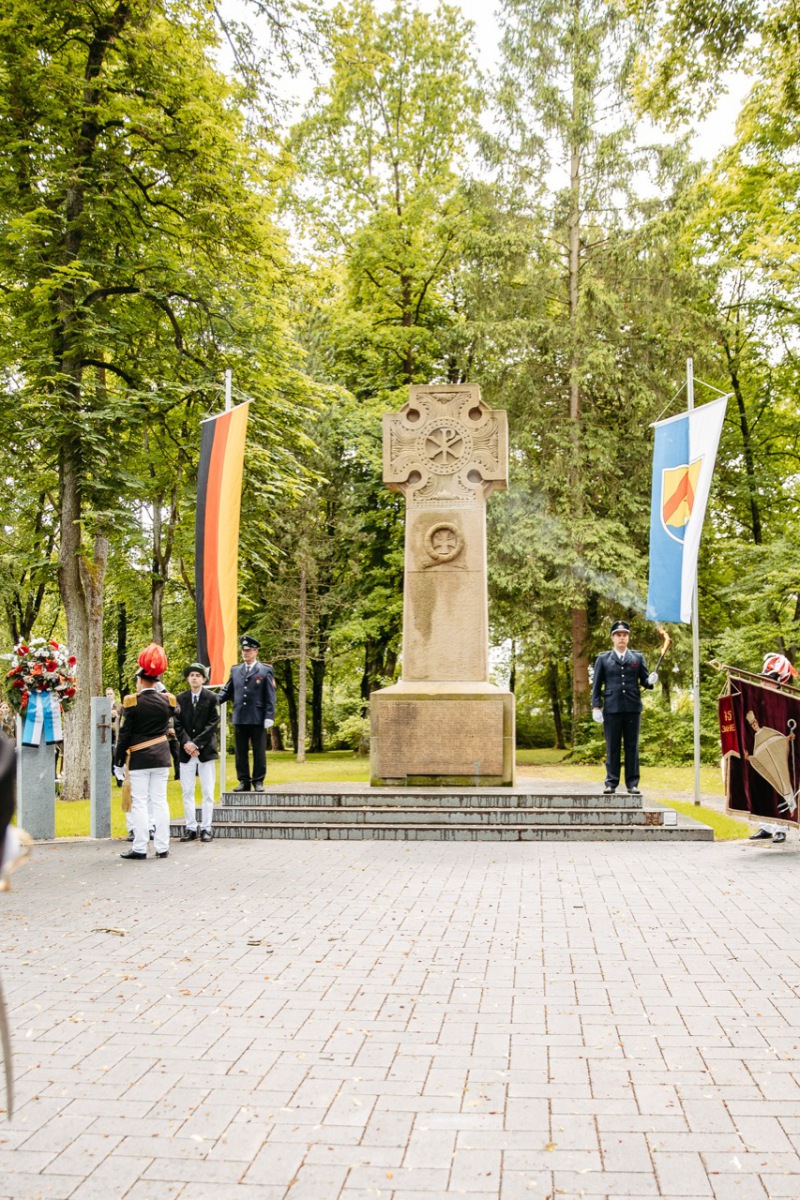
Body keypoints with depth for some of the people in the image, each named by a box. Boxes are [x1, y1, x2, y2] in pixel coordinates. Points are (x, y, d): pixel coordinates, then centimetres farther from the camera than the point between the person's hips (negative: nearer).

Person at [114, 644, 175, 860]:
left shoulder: (132, 702, -10)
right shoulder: (167, 700, 1)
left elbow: (125, 732, -7)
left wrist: (119, 757, 3)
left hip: (138, 759, -4)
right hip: (161, 757, 4)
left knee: (139, 803, 2)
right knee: (160, 802, 7)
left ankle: (140, 848, 4)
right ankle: (162, 847, 8)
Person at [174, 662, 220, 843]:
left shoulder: (211, 698, 1)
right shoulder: (180, 698, 8)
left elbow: (213, 724, -5)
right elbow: (178, 724, 4)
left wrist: (196, 743, -12)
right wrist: (186, 743, -11)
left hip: (206, 750, -2)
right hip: (186, 751, 2)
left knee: (207, 792, 0)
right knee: (187, 792, 5)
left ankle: (206, 828, 5)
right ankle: (190, 828, 10)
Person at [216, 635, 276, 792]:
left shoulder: (265, 671, 1)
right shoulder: (235, 670, 11)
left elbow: (270, 696, -2)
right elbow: (227, 690, 12)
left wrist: (269, 717, -9)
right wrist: (215, 700, -8)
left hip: (258, 719, -3)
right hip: (240, 718, 3)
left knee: (259, 752, 3)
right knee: (241, 752, 7)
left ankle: (258, 781, 11)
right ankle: (244, 781, 15)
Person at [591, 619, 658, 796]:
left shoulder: (638, 658, 12)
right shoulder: (603, 659, 9)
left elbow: (644, 681, 10)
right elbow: (596, 685, 6)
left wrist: (650, 681, -14)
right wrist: (596, 707, -2)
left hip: (633, 708, 1)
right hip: (611, 708, -1)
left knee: (632, 747, 3)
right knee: (612, 748, 2)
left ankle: (632, 784, 7)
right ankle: (611, 783, 7)